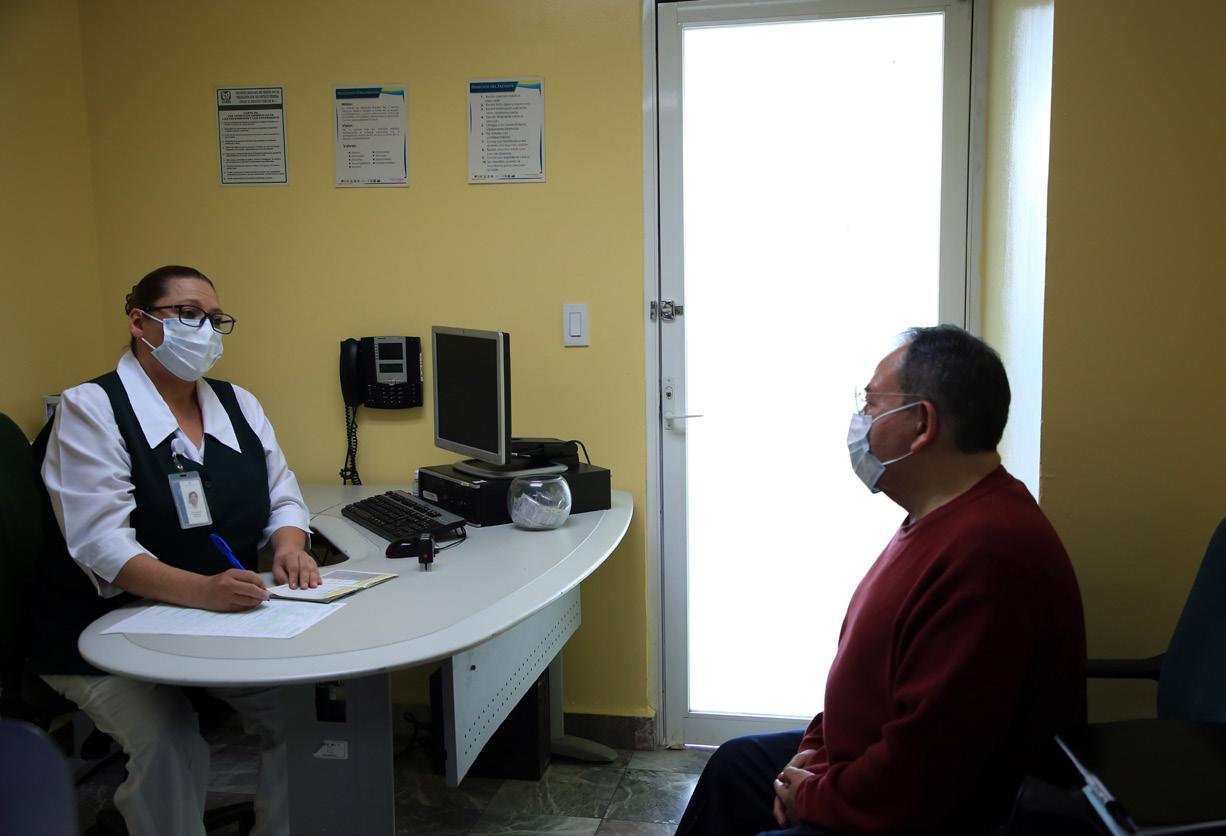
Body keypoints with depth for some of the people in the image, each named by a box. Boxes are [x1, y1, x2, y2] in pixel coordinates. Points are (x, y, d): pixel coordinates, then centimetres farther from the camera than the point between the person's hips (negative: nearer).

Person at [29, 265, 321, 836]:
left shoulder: (238, 404, 9)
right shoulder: (91, 410, -9)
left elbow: (283, 497, 12)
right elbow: (101, 541, -20)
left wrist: (288, 546, -13)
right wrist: (200, 590, -36)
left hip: (227, 621, 5)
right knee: (168, 741, -28)